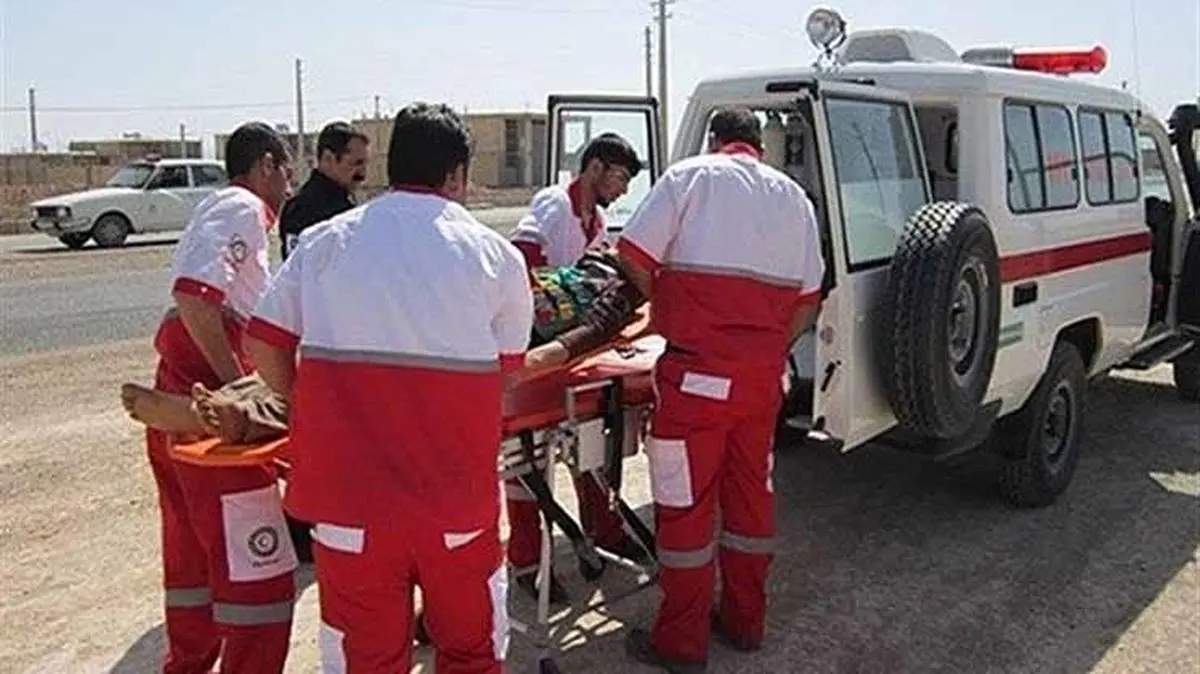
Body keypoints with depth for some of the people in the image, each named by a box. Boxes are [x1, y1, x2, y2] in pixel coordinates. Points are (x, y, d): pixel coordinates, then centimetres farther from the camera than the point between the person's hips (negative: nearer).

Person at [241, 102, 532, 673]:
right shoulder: (496, 254, 3)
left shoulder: (323, 241, 7)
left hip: (347, 483, 1)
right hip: (456, 490, -1)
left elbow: (262, 343, 5)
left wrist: (302, 406, 20)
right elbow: (507, 366, 7)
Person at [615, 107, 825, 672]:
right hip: (764, 373, 6)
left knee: (687, 501, 3)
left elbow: (633, 251, -7)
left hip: (698, 369, -5)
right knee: (750, 491, 17)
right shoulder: (793, 196, 16)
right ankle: (745, 620, 31)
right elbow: (809, 297, 15)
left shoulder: (692, 175, 1)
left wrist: (662, 303, 10)